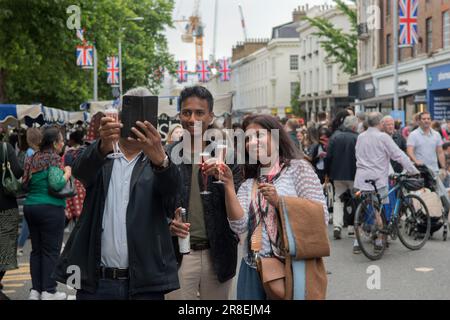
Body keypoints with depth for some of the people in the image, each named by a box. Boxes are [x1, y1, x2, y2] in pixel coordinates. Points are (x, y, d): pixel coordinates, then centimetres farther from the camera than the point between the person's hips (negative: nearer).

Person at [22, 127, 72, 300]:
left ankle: (35, 290, 15)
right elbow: (56, 184, -22)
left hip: (30, 206, 8)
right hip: (50, 209, -7)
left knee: (36, 249, 12)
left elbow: (26, 184, 16)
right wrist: (67, 173, -6)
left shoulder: (33, 158, 10)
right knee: (51, 250, -1)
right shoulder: (54, 158, -12)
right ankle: (48, 292, 2)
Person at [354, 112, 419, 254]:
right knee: (379, 212, 5)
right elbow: (399, 156, -8)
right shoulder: (383, 137, -8)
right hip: (377, 180, -5)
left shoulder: (360, 137, 11)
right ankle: (378, 242, 9)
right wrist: (414, 171, -1)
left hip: (361, 180, 5)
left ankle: (357, 244, 6)